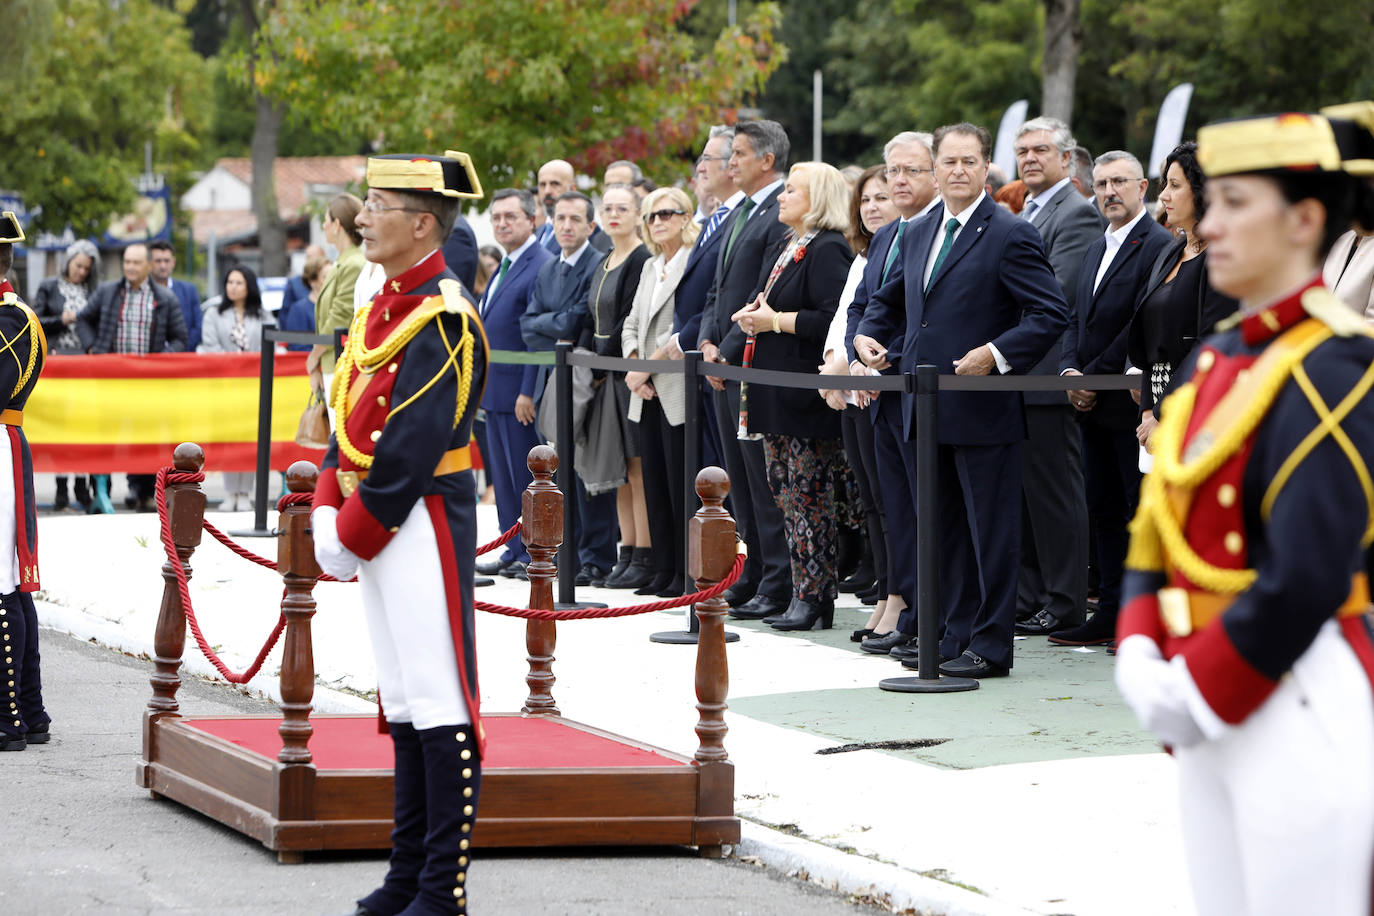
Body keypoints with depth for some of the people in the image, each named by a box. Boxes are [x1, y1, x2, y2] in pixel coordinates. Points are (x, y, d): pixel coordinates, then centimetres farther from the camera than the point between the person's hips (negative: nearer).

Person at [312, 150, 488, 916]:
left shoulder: (444, 318, -14)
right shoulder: (384, 308, 14)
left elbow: (412, 448, -18)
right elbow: (352, 418, 15)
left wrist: (352, 535, -14)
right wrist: (329, 515, 3)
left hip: (425, 526, -10)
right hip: (377, 527, 10)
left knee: (441, 706, -6)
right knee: (404, 704, 13)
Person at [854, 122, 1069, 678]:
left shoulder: (1010, 236, -9)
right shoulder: (919, 235, 14)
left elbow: (1051, 313, -13)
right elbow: (889, 299, 27)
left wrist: (996, 354, -22)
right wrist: (867, 334, 7)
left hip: (983, 411, -7)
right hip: (928, 411, 7)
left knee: (990, 532, -1)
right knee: (942, 530, 13)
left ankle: (990, 647, 3)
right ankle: (953, 636, 21)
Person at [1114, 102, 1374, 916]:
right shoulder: (1213, 361, 12)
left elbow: (1306, 582, -20)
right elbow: (1157, 528, 13)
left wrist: (1198, 695, -14)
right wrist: (1141, 662, -3)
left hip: (1297, 710, -8)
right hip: (1208, 712, 8)